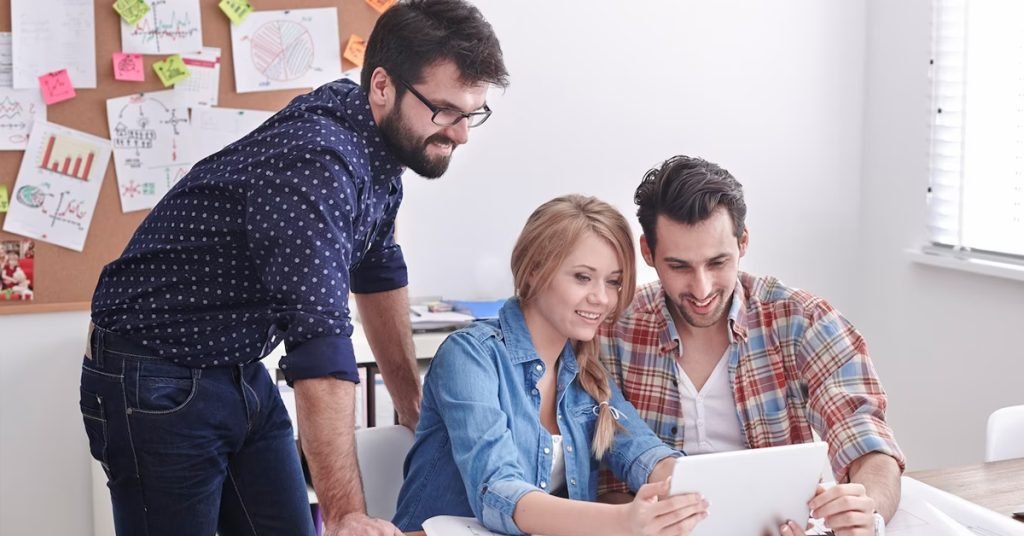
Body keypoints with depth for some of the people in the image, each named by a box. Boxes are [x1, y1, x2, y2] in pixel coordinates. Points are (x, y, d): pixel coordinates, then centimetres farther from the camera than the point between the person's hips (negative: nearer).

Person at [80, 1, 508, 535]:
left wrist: (415, 406, 18)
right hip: (157, 384, -8)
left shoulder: (380, 143, -1)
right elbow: (321, 342, -36)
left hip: (244, 372, 8)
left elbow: (377, 271, 14)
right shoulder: (315, 163, -29)